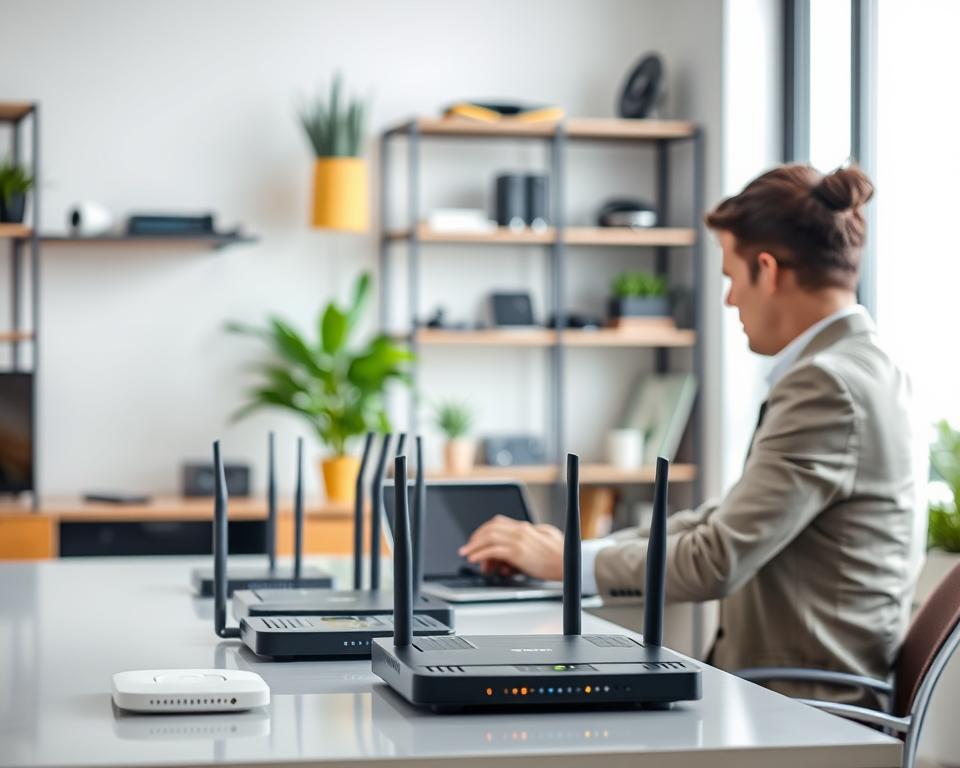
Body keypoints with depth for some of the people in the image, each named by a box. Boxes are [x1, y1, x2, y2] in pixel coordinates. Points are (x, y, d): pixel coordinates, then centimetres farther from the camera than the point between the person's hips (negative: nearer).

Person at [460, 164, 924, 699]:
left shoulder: (826, 384, -19)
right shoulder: (860, 366, 13)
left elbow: (718, 561, -22)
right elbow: (734, 519, 16)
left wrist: (571, 560, -7)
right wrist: (581, 547, 11)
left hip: (808, 703, -9)